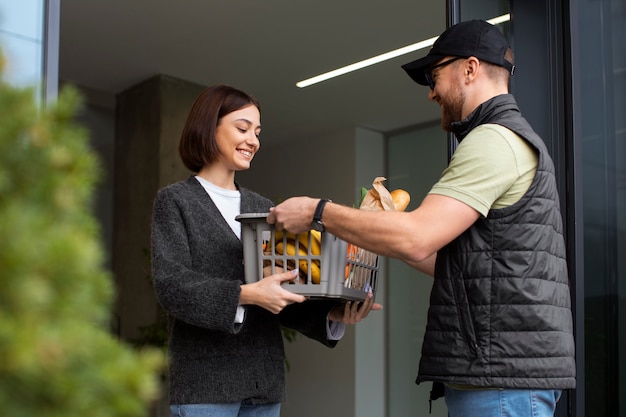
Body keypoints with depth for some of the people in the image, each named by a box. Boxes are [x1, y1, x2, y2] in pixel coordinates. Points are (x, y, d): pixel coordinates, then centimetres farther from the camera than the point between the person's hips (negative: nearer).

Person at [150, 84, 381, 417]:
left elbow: (284, 295, 12)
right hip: (205, 381, -5)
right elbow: (170, 283, -11)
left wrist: (330, 315, -6)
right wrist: (245, 295, -24)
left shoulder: (263, 208, 17)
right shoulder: (174, 200, 3)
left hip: (265, 381, 5)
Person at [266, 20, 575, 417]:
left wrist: (318, 211, -10)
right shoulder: (518, 139, 22)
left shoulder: (495, 139, -11)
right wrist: (391, 226, 20)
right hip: (500, 370, 10)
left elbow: (418, 240, -20)